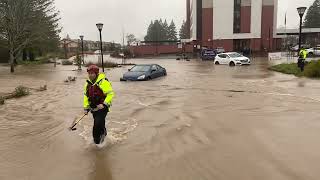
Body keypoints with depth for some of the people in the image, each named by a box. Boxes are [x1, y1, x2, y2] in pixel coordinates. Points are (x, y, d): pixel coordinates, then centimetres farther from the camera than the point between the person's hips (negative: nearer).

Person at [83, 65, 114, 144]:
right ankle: (103, 133, 44)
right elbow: (86, 96, 14)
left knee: (97, 124, -15)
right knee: (100, 124, 19)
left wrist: (104, 104, -27)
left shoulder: (103, 82, -18)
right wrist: (86, 108, 10)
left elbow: (110, 94, -20)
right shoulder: (88, 83, 5)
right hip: (93, 108, 7)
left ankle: (97, 140, 4)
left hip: (102, 107, -7)